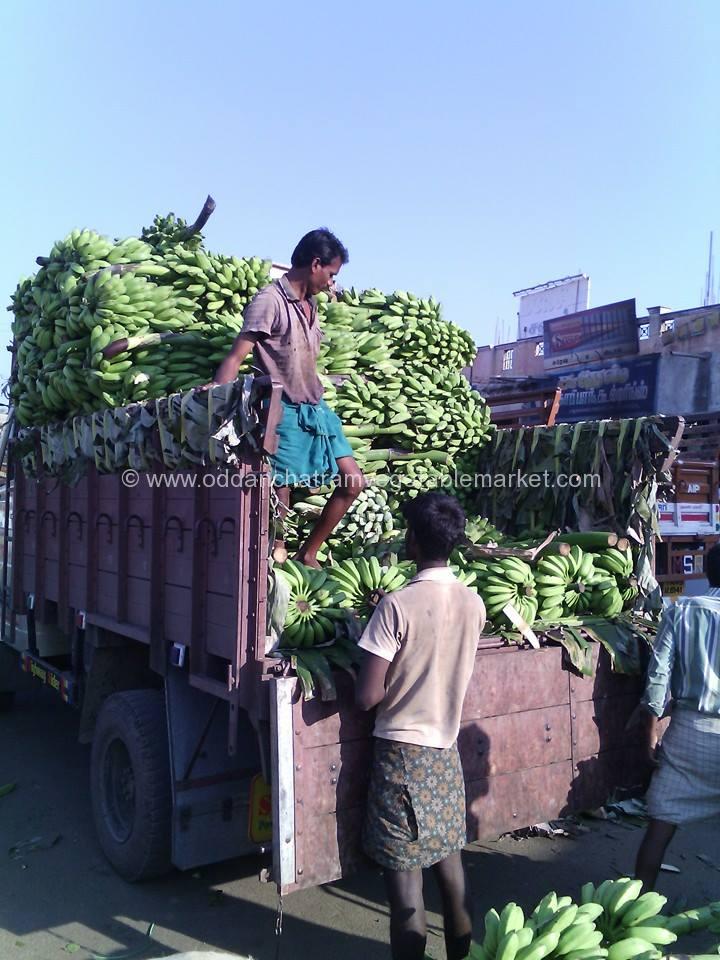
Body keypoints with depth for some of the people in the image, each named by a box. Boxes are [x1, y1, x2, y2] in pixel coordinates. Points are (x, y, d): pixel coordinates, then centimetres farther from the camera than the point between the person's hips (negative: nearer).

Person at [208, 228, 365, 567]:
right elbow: (236, 356, -18)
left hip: (317, 409, 9)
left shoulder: (310, 305, 14)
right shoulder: (270, 300, -11)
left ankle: (308, 554, 20)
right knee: (281, 492, -4)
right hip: (286, 413, -9)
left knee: (353, 483, 9)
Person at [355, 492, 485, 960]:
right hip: (446, 749, 6)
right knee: (449, 857, 20)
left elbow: (368, 696, -19)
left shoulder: (397, 605, -20)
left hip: (402, 751, -6)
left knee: (403, 869, 6)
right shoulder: (474, 603, -2)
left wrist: (387, 684, 1)